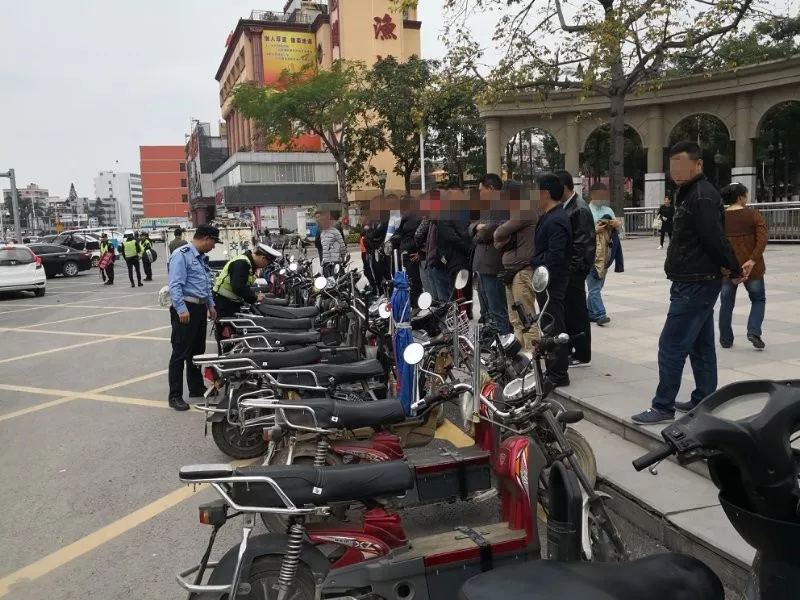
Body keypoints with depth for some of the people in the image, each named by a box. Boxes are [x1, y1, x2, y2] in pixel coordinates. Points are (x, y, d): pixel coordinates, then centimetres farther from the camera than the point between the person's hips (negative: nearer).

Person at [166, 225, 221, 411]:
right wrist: (181, 309, -28)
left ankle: (196, 388, 27)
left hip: (200, 307, 9)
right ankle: (175, 396, 0)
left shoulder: (200, 257, 18)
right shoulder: (181, 255, -13)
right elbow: (175, 285, -21)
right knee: (180, 353, -5)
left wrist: (210, 305, 24)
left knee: (197, 351, 16)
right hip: (186, 308, -9)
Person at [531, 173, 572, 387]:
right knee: (550, 326, 16)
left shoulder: (556, 220, -19)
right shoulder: (550, 217, 13)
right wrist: (536, 263, 3)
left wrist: (534, 262, -12)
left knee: (554, 327, -3)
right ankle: (554, 370, 26)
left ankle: (558, 375, 5)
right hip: (547, 279, 10)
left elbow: (554, 255, -25)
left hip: (551, 281, -10)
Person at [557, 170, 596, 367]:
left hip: (573, 270, -9)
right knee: (566, 310, 15)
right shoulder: (566, 207, 11)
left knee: (577, 311, -1)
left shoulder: (580, 209, -15)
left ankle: (582, 355, 9)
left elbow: (583, 243, -19)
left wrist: (572, 268, -19)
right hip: (565, 269, 9)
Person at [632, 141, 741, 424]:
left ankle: (663, 406, 0)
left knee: (671, 346, -7)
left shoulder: (702, 196, -17)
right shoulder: (689, 193, 17)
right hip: (695, 282, 11)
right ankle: (703, 400, 24)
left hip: (696, 284, -11)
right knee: (700, 345, 15)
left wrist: (734, 270, -10)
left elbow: (715, 239, -21)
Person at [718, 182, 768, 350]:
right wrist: (752, 260, -15)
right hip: (751, 267, -2)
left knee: (726, 303, 13)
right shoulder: (753, 214, -3)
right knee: (758, 299, 17)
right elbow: (762, 239, -14)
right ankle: (754, 332, 0)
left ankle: (726, 340, 18)